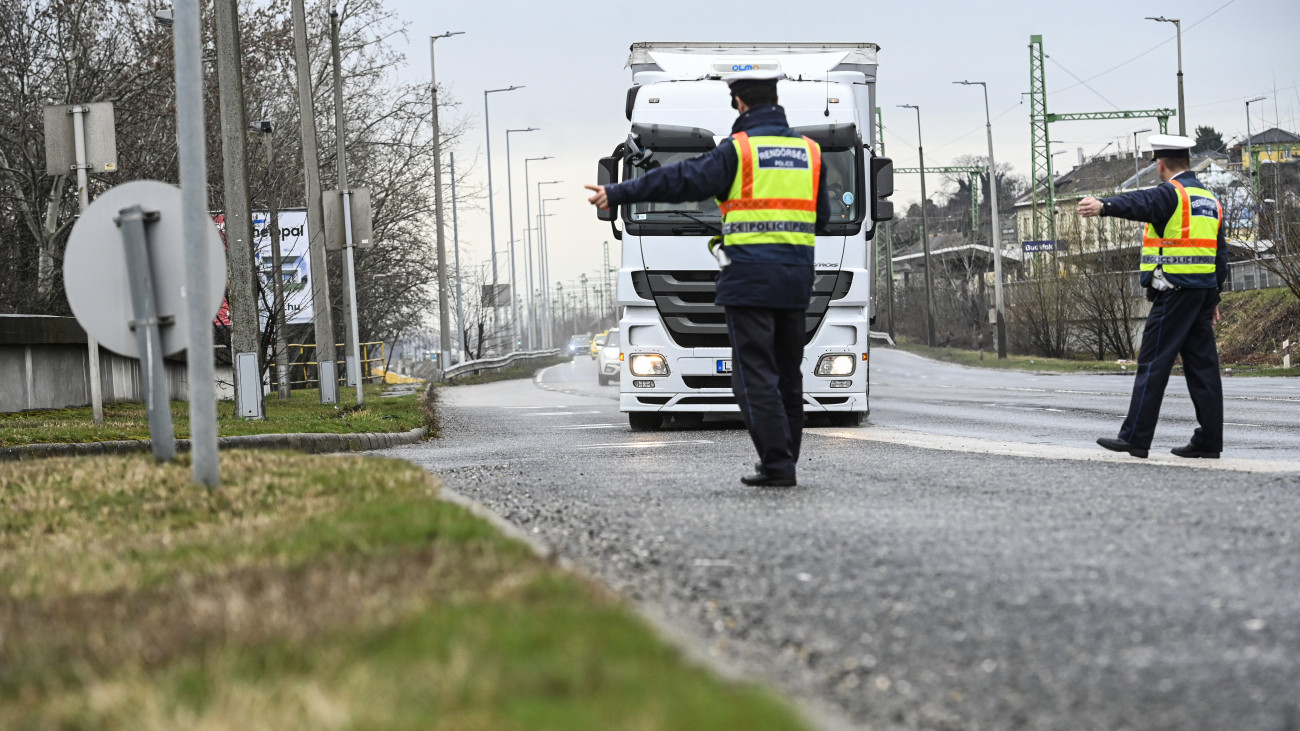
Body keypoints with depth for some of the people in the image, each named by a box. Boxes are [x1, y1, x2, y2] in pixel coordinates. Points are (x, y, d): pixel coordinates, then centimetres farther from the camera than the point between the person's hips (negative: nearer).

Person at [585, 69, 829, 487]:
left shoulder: (737, 150, -7)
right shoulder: (808, 151, 10)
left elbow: (683, 181, -12)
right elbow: (822, 215, 17)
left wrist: (618, 194, -10)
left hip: (749, 277, -6)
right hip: (795, 280, 6)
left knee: (755, 375, -4)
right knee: (787, 374, 12)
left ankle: (777, 464, -10)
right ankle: (784, 463, 15)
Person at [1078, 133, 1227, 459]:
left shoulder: (1171, 194, -8)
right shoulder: (1210, 199, 18)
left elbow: (1139, 203, -31)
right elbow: (1220, 255, 21)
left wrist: (1103, 206, -47)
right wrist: (1213, 299, 25)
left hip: (1174, 291, -8)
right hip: (1204, 291, 8)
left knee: (1153, 363, -6)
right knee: (1202, 364, 8)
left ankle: (1135, 438, -6)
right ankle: (1209, 440, 7)